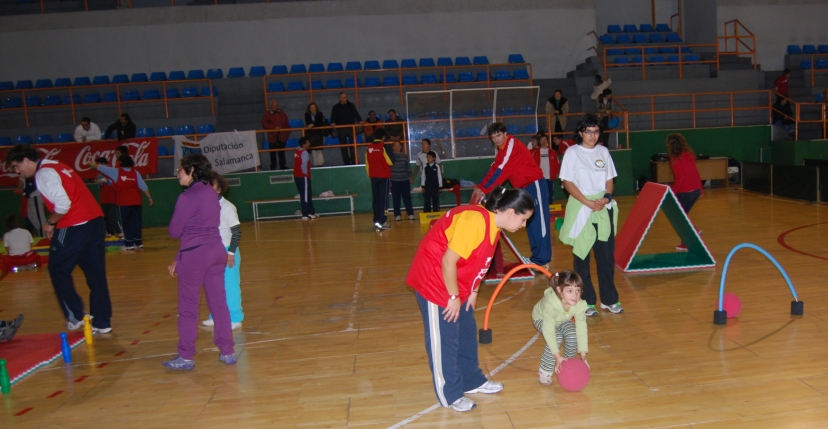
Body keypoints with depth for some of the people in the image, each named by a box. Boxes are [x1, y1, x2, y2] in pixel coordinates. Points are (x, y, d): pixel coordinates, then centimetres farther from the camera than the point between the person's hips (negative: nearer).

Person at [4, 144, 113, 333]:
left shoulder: (43, 174, -9)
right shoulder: (58, 166, 19)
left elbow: (63, 204, -20)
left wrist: (50, 222, -4)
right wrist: (55, 222, 14)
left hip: (75, 228, -8)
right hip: (95, 221, 9)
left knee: (58, 270, 11)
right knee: (96, 274, 10)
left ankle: (76, 317, 13)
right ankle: (102, 322, 13)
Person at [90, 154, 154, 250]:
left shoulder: (116, 172, -2)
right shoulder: (135, 172, 2)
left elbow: (101, 167, 11)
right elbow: (143, 186, 0)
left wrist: (92, 164, 28)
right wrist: (149, 197, 5)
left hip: (124, 203, -3)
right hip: (136, 202, 3)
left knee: (126, 223, 2)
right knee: (137, 222, 7)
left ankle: (129, 244, 2)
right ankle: (139, 242, 9)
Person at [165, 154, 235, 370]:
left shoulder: (188, 197, -15)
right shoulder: (211, 193, 9)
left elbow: (174, 232, -10)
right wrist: (178, 259, 15)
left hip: (194, 255, -7)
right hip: (216, 251, 7)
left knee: (188, 308, 6)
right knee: (219, 303, 11)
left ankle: (186, 357, 17)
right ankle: (227, 351, 17)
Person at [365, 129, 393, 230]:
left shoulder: (369, 148, 6)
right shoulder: (383, 147, -9)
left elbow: (367, 164, 9)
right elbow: (391, 162, -9)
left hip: (373, 176, 5)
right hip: (383, 176, -5)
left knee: (376, 199, 10)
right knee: (383, 199, -2)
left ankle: (376, 221, 12)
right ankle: (382, 222, -6)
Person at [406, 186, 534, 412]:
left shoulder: (494, 225, 1)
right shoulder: (475, 222, -29)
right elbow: (448, 261, -28)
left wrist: (473, 291, 7)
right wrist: (454, 297, -19)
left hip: (457, 285, 10)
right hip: (434, 280, -10)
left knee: (466, 332, 18)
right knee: (443, 339, 2)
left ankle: (472, 381, 35)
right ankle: (450, 395, 16)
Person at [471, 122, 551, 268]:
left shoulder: (512, 145, -18)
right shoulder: (502, 149, 11)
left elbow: (502, 171, -24)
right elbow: (493, 169, 11)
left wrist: (484, 190, -23)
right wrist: (479, 187, 2)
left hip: (535, 184, -10)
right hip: (525, 187, 10)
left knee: (539, 221, -7)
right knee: (529, 221, 10)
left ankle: (542, 259, -5)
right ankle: (536, 256, 17)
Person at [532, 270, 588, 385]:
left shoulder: (579, 305, -32)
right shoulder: (550, 304, -44)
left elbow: (581, 329, -25)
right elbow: (549, 331, -39)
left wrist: (583, 354, -25)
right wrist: (557, 356, -39)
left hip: (563, 320, 4)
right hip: (542, 319, -4)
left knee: (573, 335, -22)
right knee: (556, 338, -28)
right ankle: (544, 371, -11)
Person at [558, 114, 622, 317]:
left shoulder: (603, 151, 9)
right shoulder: (572, 152, -3)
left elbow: (609, 180, 11)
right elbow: (568, 182, -8)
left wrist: (606, 198, -9)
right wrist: (588, 202, -16)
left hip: (604, 209, 4)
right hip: (581, 209, -4)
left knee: (607, 255, 6)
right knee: (582, 256, 2)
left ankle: (609, 299, 18)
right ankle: (587, 302, 11)